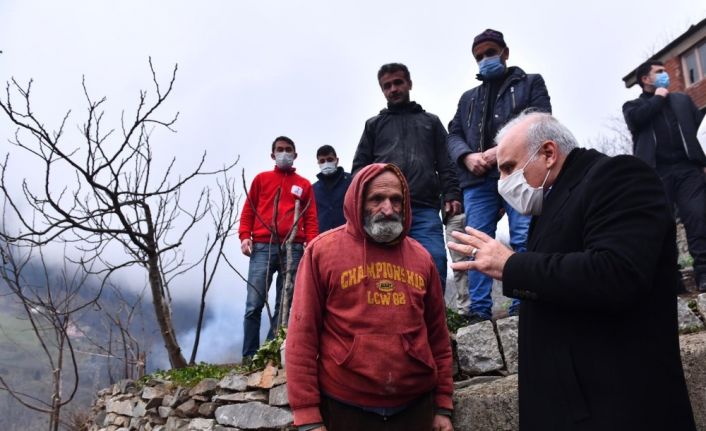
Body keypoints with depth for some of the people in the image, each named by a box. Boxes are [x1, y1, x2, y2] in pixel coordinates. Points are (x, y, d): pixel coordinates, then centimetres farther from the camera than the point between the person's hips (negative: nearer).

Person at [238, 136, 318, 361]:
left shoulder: (304, 185, 18)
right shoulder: (261, 178, 19)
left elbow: (310, 218, 11)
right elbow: (248, 210, 14)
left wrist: (312, 243, -4)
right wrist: (244, 236, -1)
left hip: (293, 249, 1)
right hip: (262, 247, -1)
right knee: (254, 305, -7)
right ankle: (249, 356, -2)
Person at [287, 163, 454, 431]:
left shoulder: (421, 258, 5)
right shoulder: (323, 251, -6)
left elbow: (438, 336, 9)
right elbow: (302, 336, -7)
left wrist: (443, 405, 8)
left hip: (416, 405, 3)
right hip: (345, 408, -3)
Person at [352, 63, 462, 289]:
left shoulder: (431, 122, 26)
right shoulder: (374, 125, 25)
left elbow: (445, 166, 17)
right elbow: (360, 167, 18)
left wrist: (451, 195, -1)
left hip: (425, 211, 0)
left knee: (435, 265, -13)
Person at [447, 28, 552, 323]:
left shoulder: (531, 83, 19)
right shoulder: (468, 97, 30)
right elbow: (453, 135, 18)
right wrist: (467, 156, -5)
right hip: (478, 179, 3)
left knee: (525, 240, -12)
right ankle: (479, 312, -2)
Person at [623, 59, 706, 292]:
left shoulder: (682, 99, 26)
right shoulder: (634, 105, 17)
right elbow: (635, 120, -6)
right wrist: (658, 98, 5)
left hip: (687, 167, 2)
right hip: (656, 172, -2)